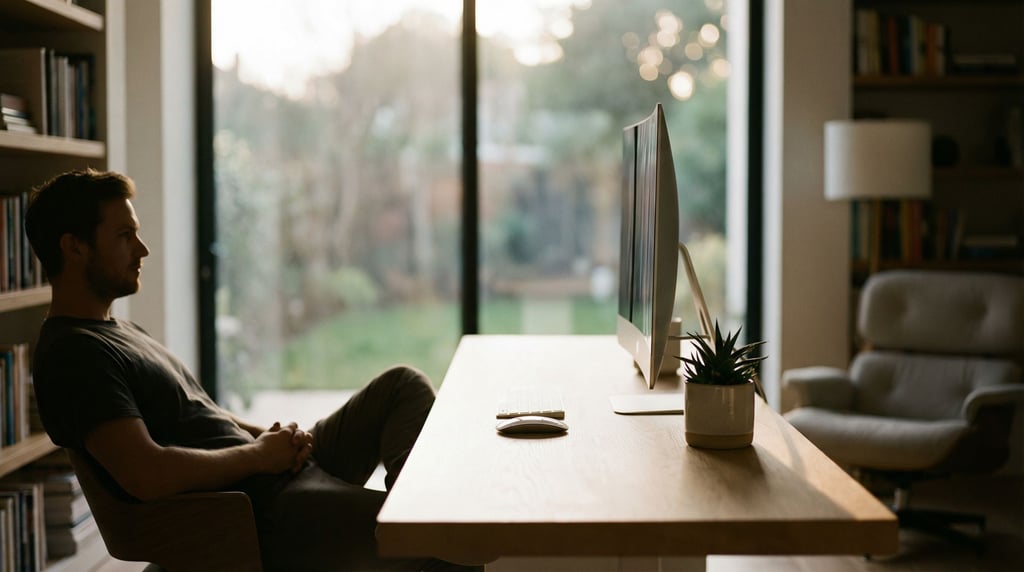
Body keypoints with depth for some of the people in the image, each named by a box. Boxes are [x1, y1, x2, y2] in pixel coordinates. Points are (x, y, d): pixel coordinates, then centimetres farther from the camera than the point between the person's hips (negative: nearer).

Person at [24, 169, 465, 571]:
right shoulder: (73, 355, -15)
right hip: (262, 514, -10)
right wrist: (257, 454, -13)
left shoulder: (119, 332, 20)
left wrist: (265, 434, 4)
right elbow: (146, 474, -27)